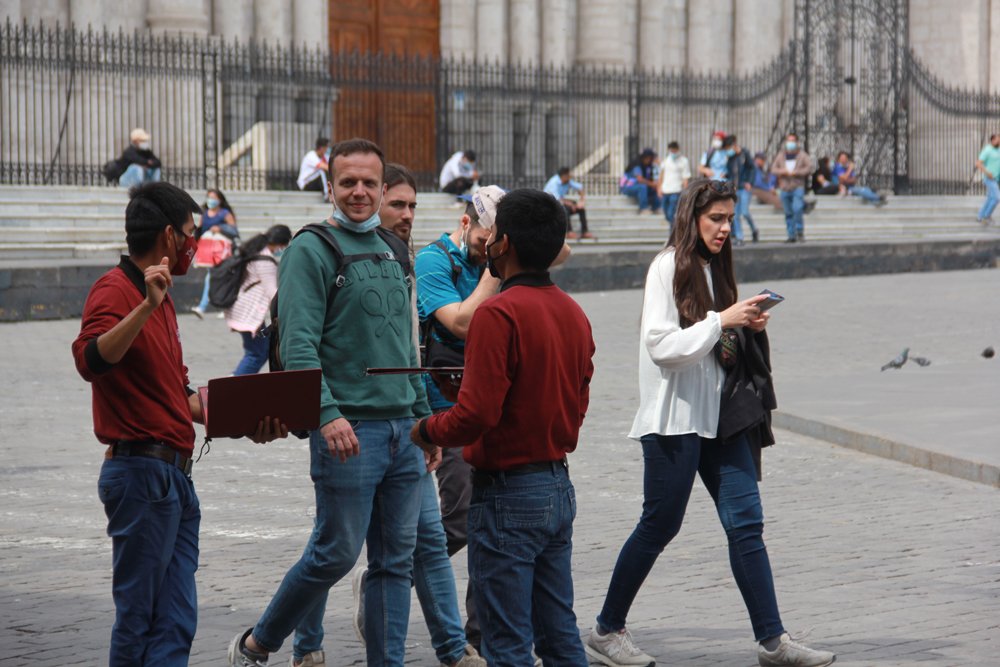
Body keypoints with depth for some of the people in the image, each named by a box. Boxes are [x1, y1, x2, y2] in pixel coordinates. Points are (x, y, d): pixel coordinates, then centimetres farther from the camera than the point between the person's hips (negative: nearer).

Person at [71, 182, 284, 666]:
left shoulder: (159, 299, 19)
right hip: (141, 473, -10)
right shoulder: (115, 291, -11)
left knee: (175, 624, 6)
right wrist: (147, 306, -37)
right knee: (139, 616, -3)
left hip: (175, 476, 10)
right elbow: (91, 361, -31)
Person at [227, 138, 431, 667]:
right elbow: (298, 345, -16)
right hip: (348, 431, -7)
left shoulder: (390, 254, 17)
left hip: (401, 430, 7)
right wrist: (327, 413, -26)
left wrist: (424, 416, 19)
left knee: (396, 559, 7)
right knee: (336, 553, -3)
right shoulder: (311, 251, -7)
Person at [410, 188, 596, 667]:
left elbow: (475, 416, -21)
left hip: (507, 494, -8)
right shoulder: (573, 313, 8)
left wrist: (425, 430, -4)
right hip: (559, 487, 8)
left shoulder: (498, 314, -18)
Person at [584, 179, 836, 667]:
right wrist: (721, 322, -19)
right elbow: (662, 346, -16)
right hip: (675, 419, -7)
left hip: (718, 415, 7)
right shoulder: (668, 266, -9)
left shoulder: (714, 268, 15)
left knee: (746, 522, 0)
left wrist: (747, 328, 4)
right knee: (659, 526, 0)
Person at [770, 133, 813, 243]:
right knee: (788, 213, 6)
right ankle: (791, 235, 12)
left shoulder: (802, 155, 2)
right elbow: (773, 169, 9)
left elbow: (809, 168, -7)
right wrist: (783, 171, -10)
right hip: (785, 188, 4)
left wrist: (795, 172, -14)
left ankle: (800, 230, -6)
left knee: (797, 208, -22)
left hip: (798, 187, -4)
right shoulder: (780, 156, 12)